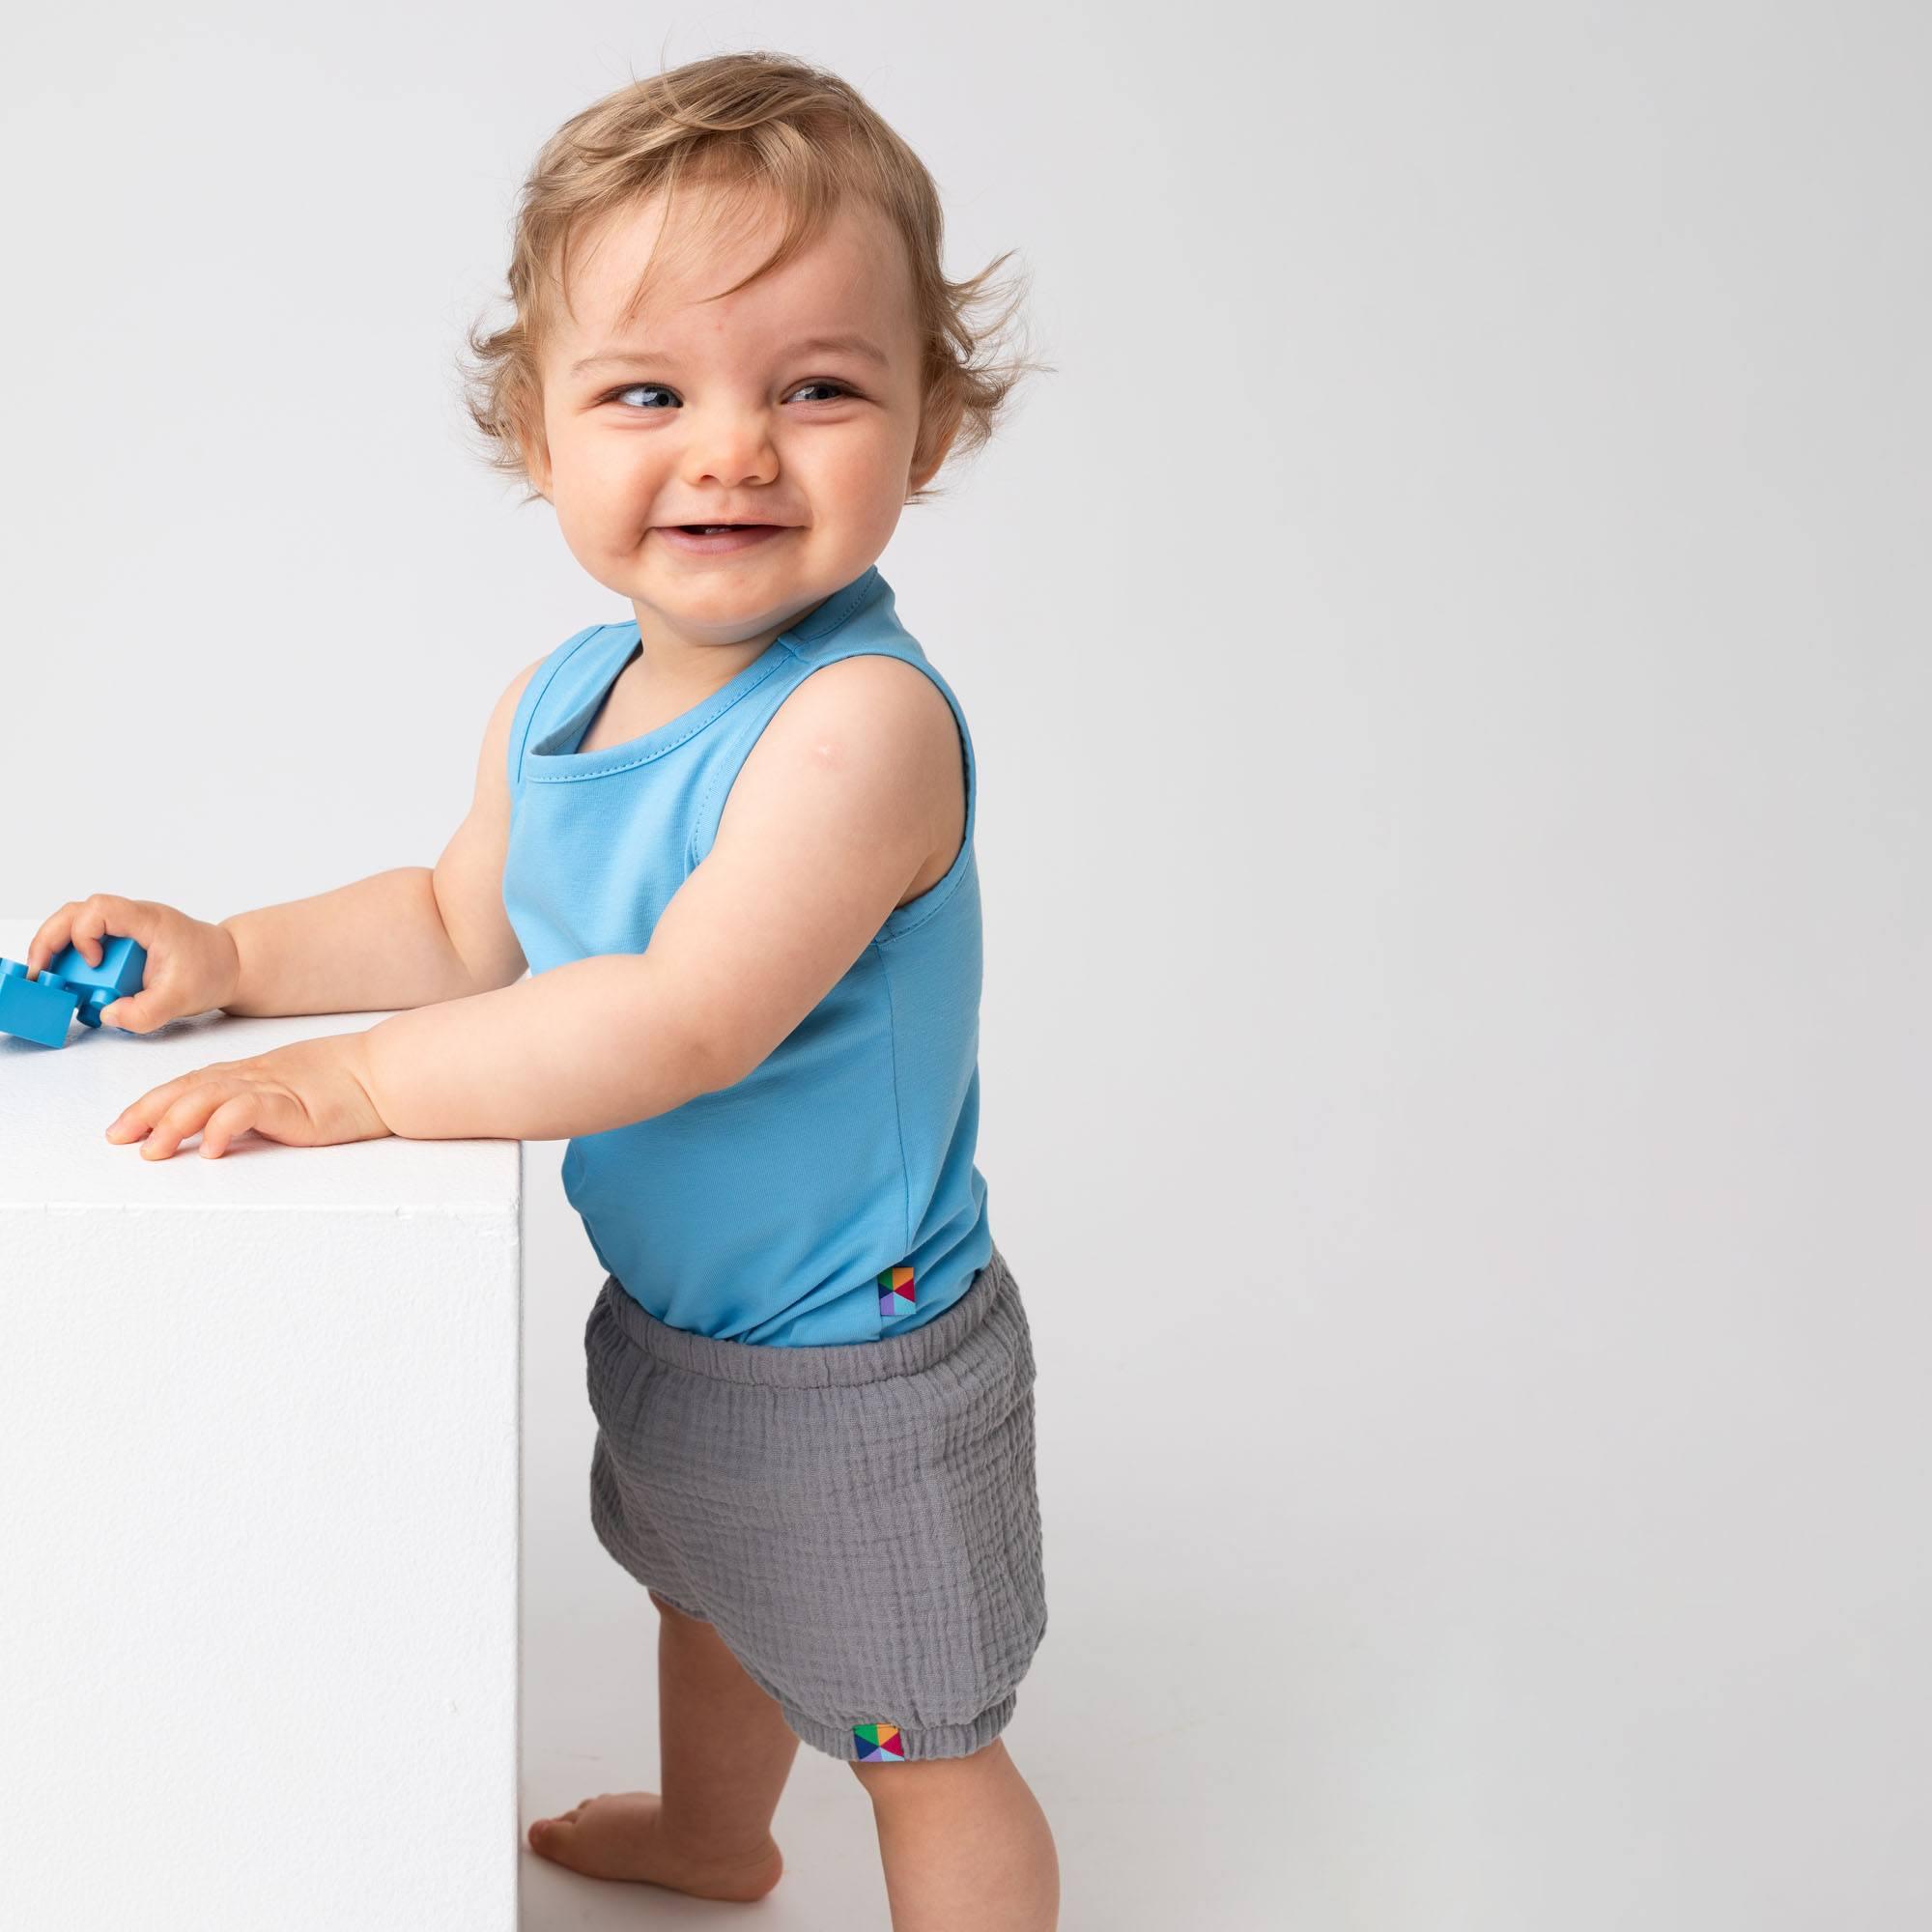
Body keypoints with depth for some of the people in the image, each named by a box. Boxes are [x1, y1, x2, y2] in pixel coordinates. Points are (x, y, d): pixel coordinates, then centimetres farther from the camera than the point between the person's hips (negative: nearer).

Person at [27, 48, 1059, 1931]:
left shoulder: (862, 719, -33)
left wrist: (353, 1081, -36)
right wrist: (229, 958, -2)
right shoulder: (557, 699, -5)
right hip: (666, 1314, 9)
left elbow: (688, 1019, -40)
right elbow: (465, 927, 11)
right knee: (706, 1591, 35)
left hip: (853, 1368, -9)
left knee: (919, 1746, 12)